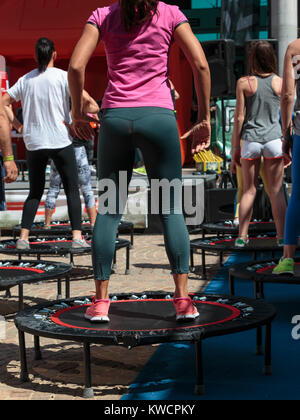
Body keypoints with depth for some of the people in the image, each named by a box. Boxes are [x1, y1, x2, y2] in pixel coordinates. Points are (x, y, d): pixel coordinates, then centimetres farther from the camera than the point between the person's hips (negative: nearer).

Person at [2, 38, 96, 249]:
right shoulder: (62, 76, -4)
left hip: (34, 143, 4)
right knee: (72, 189, 4)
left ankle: (23, 237, 4)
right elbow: (84, 99, -13)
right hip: (60, 141, -4)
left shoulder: (26, 80, 7)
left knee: (35, 192, 13)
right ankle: (77, 237, -4)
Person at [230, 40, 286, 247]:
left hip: (250, 139, 0)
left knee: (249, 190, 10)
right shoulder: (280, 82, 0)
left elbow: (239, 117, -3)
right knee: (276, 190, 6)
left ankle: (242, 236, 7)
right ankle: (282, 236, 6)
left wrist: (235, 149, 2)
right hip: (274, 139, 0)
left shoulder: (244, 83, -4)